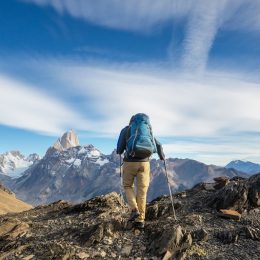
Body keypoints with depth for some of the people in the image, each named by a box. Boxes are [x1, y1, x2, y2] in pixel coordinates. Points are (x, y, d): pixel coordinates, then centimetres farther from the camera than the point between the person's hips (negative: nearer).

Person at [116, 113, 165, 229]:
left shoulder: (125, 130, 7)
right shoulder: (148, 131, 17)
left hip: (129, 162, -2)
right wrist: (162, 156, 40)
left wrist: (120, 151, 31)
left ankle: (134, 210, 5)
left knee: (127, 186, 20)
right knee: (142, 191, 11)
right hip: (144, 163, 2)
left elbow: (119, 150, 6)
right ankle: (140, 220, 12)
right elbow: (158, 145, 20)